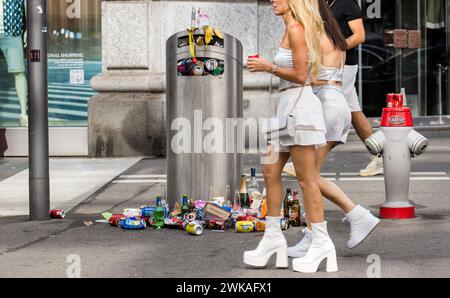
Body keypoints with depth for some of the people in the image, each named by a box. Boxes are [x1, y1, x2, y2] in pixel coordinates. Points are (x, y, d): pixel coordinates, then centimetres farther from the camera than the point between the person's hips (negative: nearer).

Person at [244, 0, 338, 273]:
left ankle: (321, 242, 1)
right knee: (271, 171, 11)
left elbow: (300, 75, -16)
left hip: (299, 103, -10)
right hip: (289, 104, 10)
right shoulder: (292, 28, 17)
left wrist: (269, 67, -7)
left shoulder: (296, 29, -12)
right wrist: (269, 66, 17)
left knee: (306, 178, -5)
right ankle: (273, 237, 16)